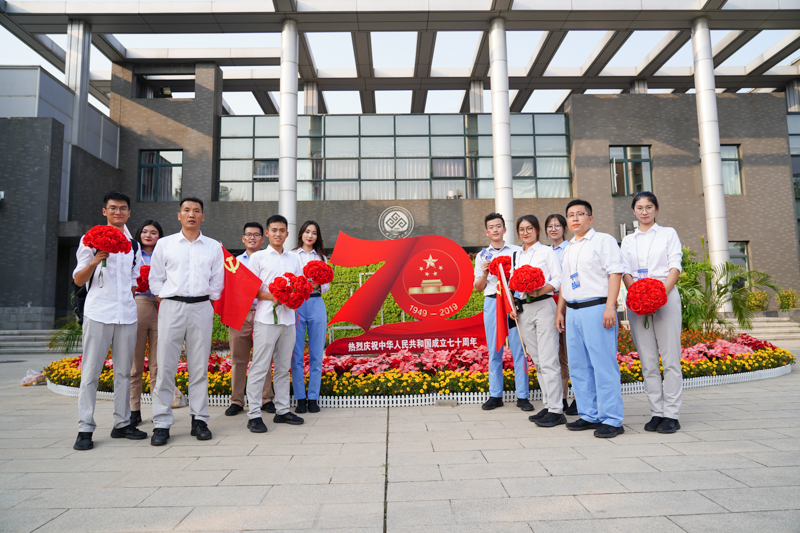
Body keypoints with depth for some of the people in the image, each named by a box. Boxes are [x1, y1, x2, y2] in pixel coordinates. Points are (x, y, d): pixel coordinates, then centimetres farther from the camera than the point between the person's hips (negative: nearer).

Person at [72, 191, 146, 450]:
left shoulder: (133, 246, 17)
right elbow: (78, 280, 0)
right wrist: (96, 260, -13)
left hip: (127, 314, 4)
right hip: (98, 313, -4)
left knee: (124, 371, 7)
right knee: (91, 371, -3)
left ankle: (122, 423, 15)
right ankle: (85, 429, 4)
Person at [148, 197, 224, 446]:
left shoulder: (214, 247, 11)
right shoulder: (164, 244, 10)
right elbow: (155, 278, 11)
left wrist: (208, 299, 5)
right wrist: (165, 297, 3)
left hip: (201, 308, 1)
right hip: (171, 307, 0)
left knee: (199, 367, 3)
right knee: (166, 366, -2)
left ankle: (199, 420, 12)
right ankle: (162, 423, 6)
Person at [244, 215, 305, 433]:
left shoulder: (294, 258, 16)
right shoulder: (258, 257, 4)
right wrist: (271, 297, -16)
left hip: (288, 318, 4)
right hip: (266, 318, -4)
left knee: (284, 366, 9)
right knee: (260, 367, -5)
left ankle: (282, 410, 17)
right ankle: (254, 414, 1)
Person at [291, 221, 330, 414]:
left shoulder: (321, 257, 16)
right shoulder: (291, 255, 7)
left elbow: (327, 285, 14)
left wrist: (318, 286, -7)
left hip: (316, 304, 2)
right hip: (296, 304, -2)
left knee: (316, 353, 2)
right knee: (297, 354, -2)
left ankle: (313, 398, 10)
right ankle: (300, 398, 7)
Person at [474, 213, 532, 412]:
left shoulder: (517, 251, 9)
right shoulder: (482, 256, 14)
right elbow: (478, 287, 13)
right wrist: (485, 274, -5)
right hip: (492, 302, 2)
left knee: (519, 349, -3)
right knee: (494, 350, 5)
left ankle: (522, 396, 6)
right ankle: (495, 395, 14)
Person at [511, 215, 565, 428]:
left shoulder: (546, 251, 2)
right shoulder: (517, 255, 17)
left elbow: (559, 280, -7)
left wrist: (541, 291, -23)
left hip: (544, 306, -6)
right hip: (523, 309, 6)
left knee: (548, 361, -8)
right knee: (537, 361, 9)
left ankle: (556, 410, -4)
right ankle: (547, 406, 16)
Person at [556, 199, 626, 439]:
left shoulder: (604, 240, 1)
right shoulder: (568, 249, 22)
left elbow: (615, 273, -8)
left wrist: (610, 307, -18)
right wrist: (560, 311, 20)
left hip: (596, 309, -7)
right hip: (573, 311, 8)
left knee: (603, 365, -7)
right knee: (578, 366, 8)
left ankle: (611, 420, 1)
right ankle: (589, 415, 18)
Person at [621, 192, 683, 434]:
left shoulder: (668, 233, 11)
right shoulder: (628, 240, 17)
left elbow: (675, 267, 1)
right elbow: (625, 271, 7)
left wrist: (662, 293, -15)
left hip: (666, 298, -2)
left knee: (670, 358, -5)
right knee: (647, 360, 3)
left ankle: (671, 414, 1)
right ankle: (656, 412, 9)